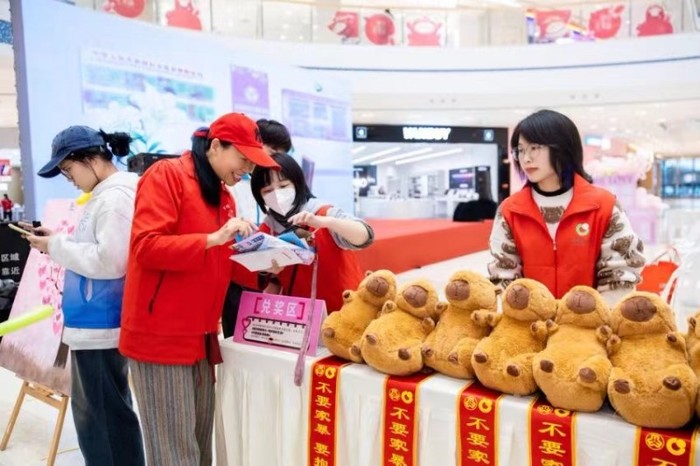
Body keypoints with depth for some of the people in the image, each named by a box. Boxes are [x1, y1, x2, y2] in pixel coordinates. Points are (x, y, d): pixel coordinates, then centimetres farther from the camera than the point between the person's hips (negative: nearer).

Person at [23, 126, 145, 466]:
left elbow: (110, 261, -24)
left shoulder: (114, 197, -18)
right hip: (95, 321, 11)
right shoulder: (107, 194, 14)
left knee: (100, 414, 1)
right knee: (100, 410, 20)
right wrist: (59, 242, 8)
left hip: (99, 324, -11)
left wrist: (57, 247, -14)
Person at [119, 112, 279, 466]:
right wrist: (213, 239, -23)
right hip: (161, 334, -7)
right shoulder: (166, 175, -8)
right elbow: (146, 246, -18)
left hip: (201, 335, 8)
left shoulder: (224, 196, 15)